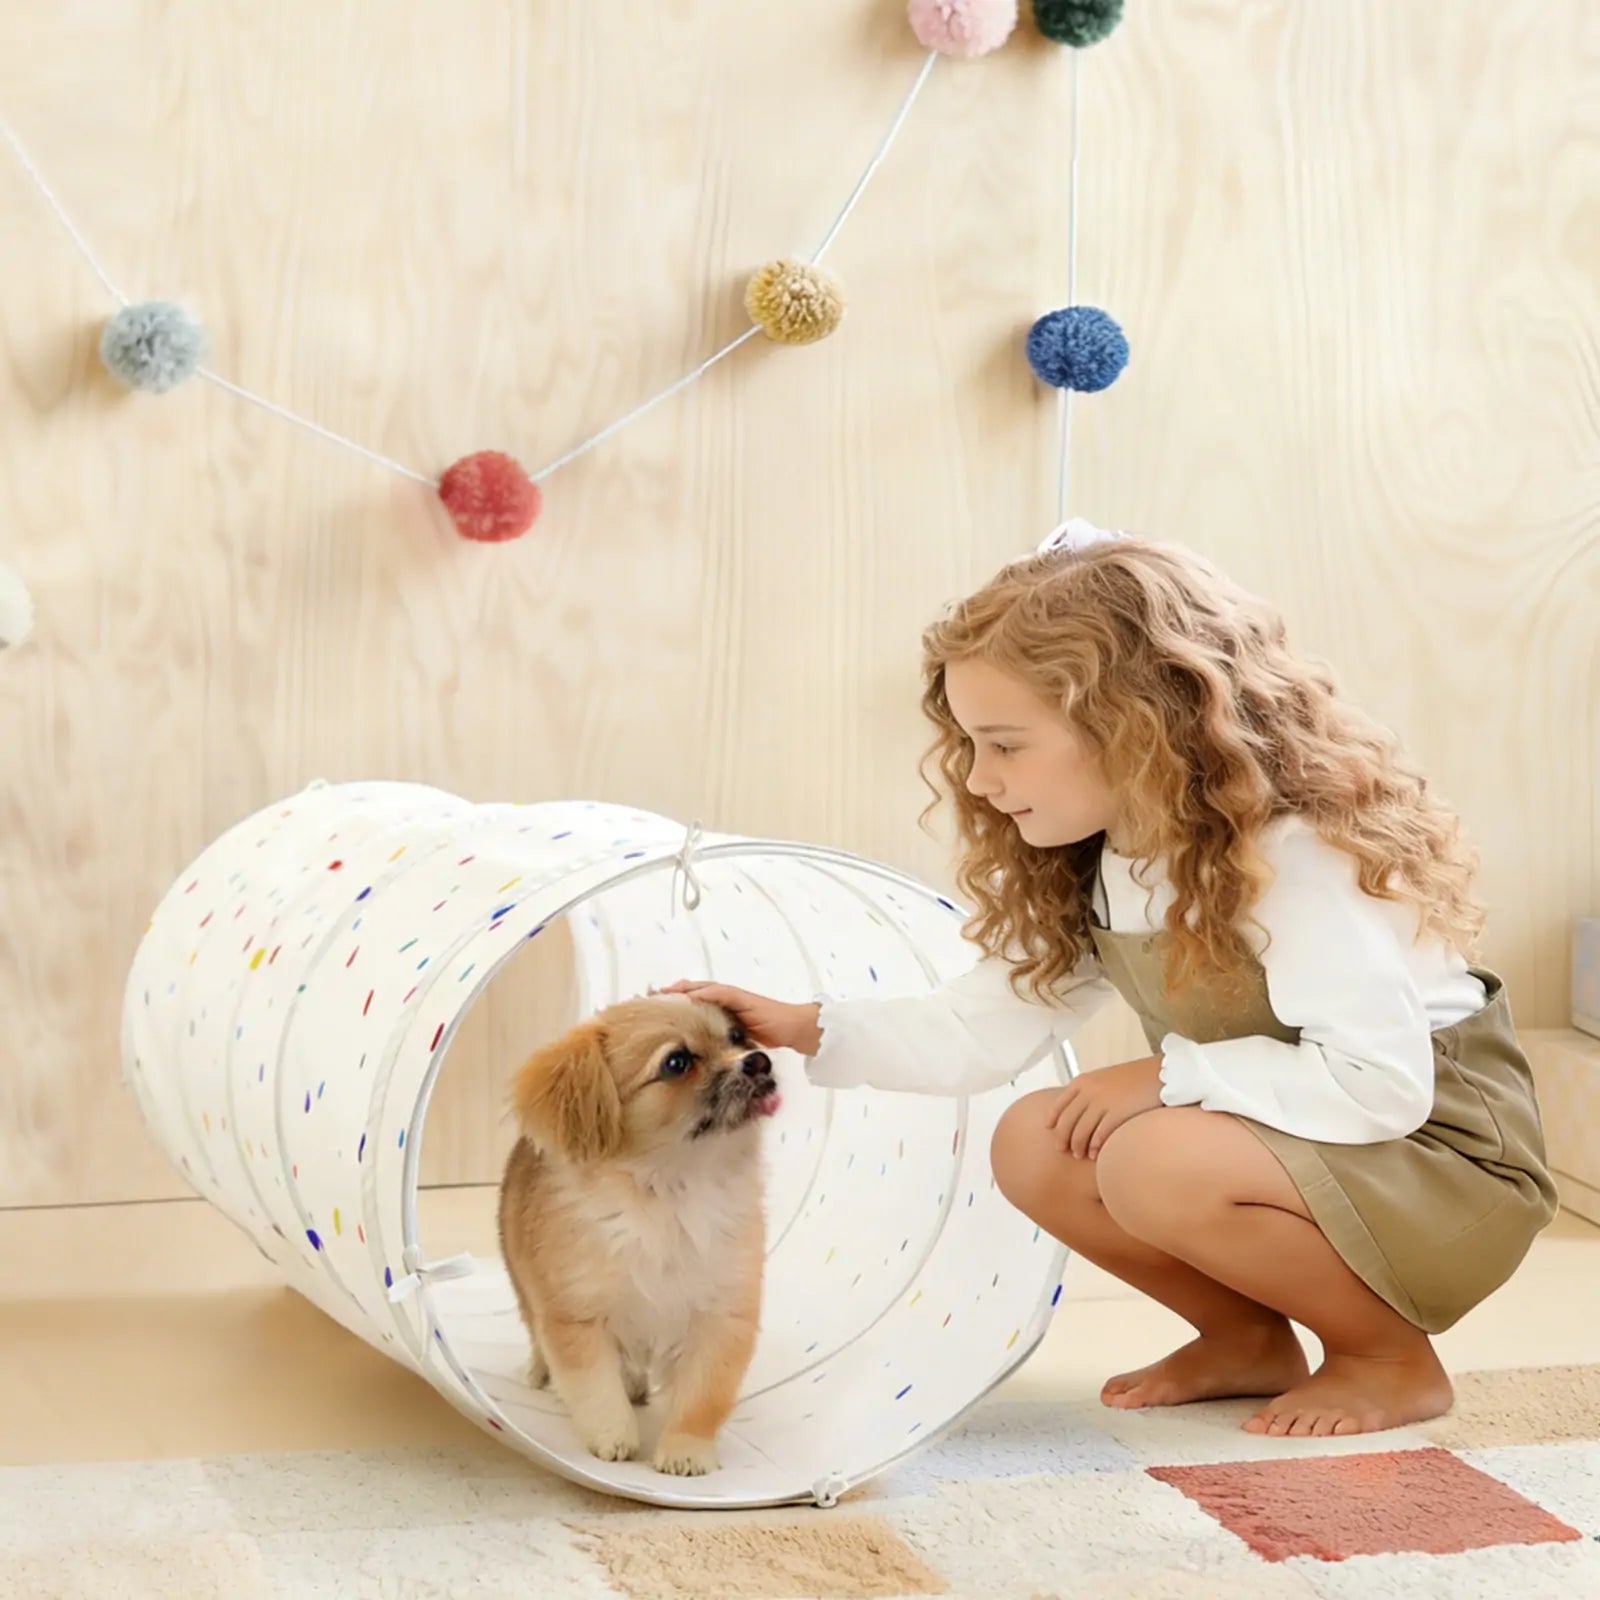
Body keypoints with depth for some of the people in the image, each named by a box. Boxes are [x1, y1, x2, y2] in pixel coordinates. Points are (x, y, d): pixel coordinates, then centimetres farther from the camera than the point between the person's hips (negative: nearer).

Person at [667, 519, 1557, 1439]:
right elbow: (983, 1030, 1)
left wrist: (1169, 1075, -25)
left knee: (1158, 1163, -31)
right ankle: (1249, 1340, 10)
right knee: (1036, 1146, -9)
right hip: (1280, 1148, 8)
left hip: (1448, 1164, -8)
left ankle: (1392, 1359, -8)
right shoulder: (1091, 871, 0)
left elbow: (1380, 1082, -31)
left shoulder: (1295, 852, -27)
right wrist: (808, 1029, -9)